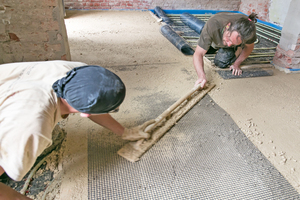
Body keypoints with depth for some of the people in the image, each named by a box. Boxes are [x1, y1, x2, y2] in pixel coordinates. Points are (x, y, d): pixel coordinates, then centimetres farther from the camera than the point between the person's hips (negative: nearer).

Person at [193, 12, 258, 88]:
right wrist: (202, 76, -62)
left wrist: (236, 64, -22)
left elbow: (249, 47, -17)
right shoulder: (212, 25, -47)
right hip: (215, 40, 0)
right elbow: (198, 54, -47)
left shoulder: (249, 29, -41)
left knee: (221, 63, -17)